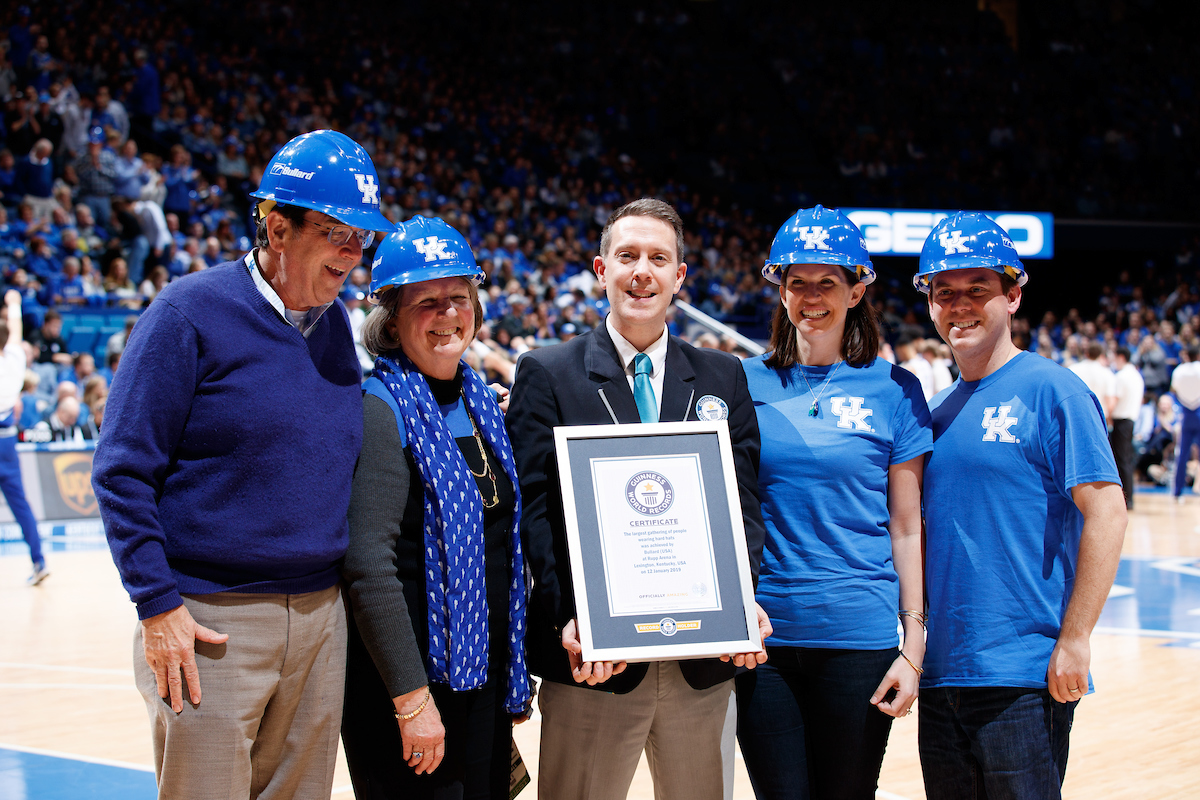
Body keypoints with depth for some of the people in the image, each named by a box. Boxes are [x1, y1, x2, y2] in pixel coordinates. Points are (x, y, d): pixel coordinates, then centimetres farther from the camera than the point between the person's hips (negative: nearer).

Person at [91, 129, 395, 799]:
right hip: (210, 623, -6)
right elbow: (122, 471, -10)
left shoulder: (334, 321, 9)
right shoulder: (191, 312, -9)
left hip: (322, 614, 6)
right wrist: (157, 605, -14)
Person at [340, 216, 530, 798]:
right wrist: (412, 699, -20)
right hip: (410, 677, -7)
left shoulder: (479, 402, 10)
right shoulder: (381, 409, -13)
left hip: (486, 677, 7)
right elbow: (369, 567, -19)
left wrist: (511, 673, 16)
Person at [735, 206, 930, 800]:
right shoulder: (745, 384, 4)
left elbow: (908, 528, 1)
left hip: (859, 638, -1)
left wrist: (915, 645, -3)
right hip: (760, 635, 1)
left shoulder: (894, 390, 2)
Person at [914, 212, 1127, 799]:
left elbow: (1106, 513, -12)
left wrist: (1074, 641, -15)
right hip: (941, 672, 7)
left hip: (1023, 677, -6)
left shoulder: (1050, 390, -7)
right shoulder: (936, 411, 13)